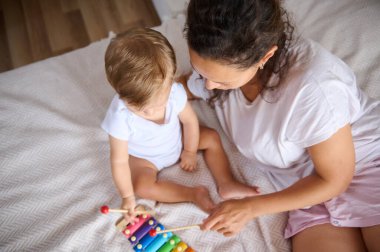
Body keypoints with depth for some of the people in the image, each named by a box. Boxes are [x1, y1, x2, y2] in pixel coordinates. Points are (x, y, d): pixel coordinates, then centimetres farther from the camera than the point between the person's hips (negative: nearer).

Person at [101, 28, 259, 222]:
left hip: (176, 142, 3)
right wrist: (127, 197, -24)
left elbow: (190, 121, -12)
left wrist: (190, 151, -2)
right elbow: (119, 161, -27)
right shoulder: (120, 117, -37)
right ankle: (195, 194, -18)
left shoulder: (174, 92, -31)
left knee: (212, 138, -4)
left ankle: (226, 184, -2)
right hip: (142, 157, -2)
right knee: (141, 186, -26)